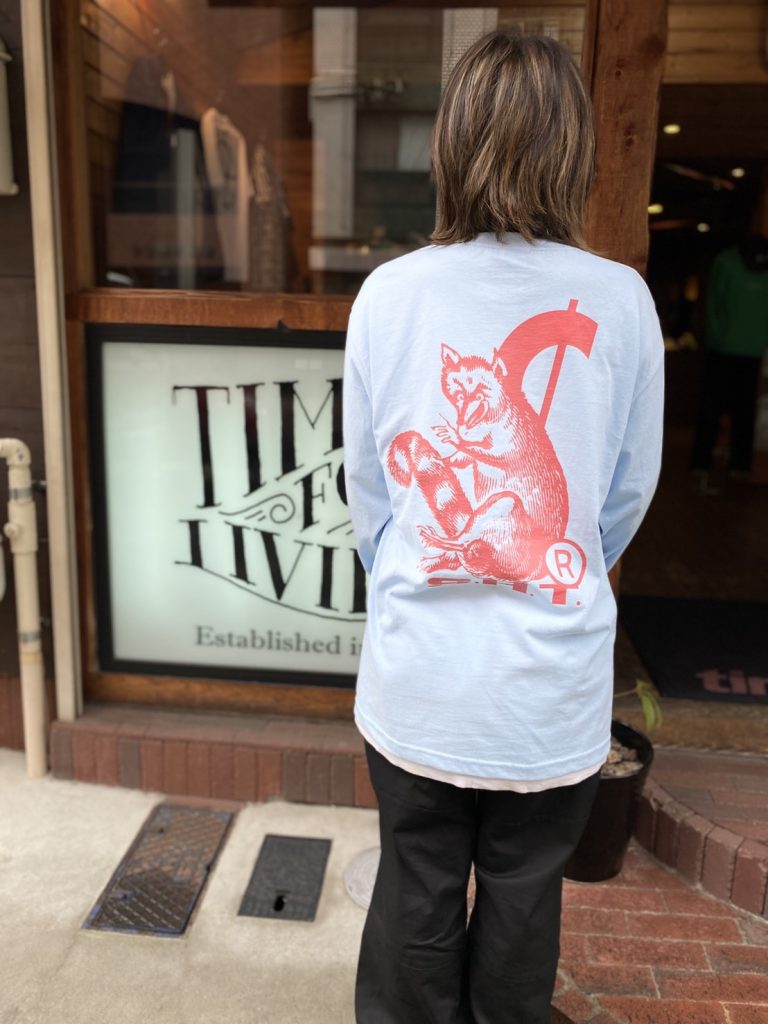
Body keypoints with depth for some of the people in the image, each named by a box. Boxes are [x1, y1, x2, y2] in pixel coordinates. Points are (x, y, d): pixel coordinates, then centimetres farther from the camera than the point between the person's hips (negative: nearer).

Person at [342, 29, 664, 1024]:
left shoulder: (389, 292, -9)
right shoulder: (621, 300, -9)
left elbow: (365, 483, -1)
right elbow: (632, 490, 2)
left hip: (417, 670, 0)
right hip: (555, 679, 0)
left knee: (416, 890, 20)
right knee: (525, 890, 22)